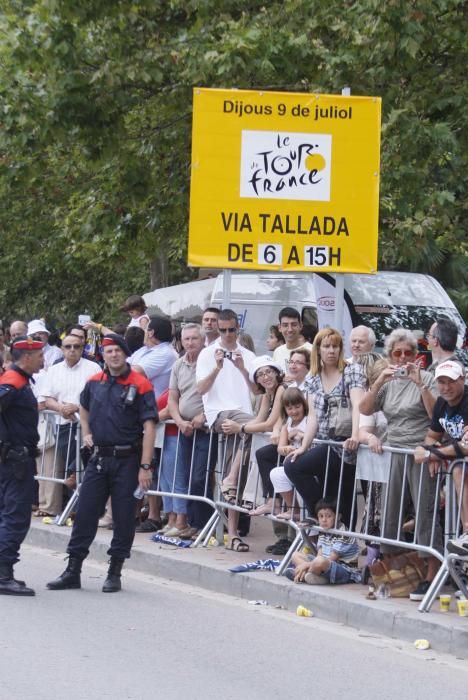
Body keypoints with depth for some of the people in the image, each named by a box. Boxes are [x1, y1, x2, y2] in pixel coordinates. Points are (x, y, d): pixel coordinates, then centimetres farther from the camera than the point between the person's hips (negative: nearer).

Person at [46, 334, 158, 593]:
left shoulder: (140, 385, -8)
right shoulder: (94, 383, 7)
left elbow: (149, 427, -12)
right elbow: (84, 408, 30)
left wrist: (145, 466, -17)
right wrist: (86, 433, 12)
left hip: (127, 460, -5)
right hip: (99, 457, 5)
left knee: (123, 517, 2)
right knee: (84, 513, 3)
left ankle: (114, 574, 11)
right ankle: (73, 571, 9)